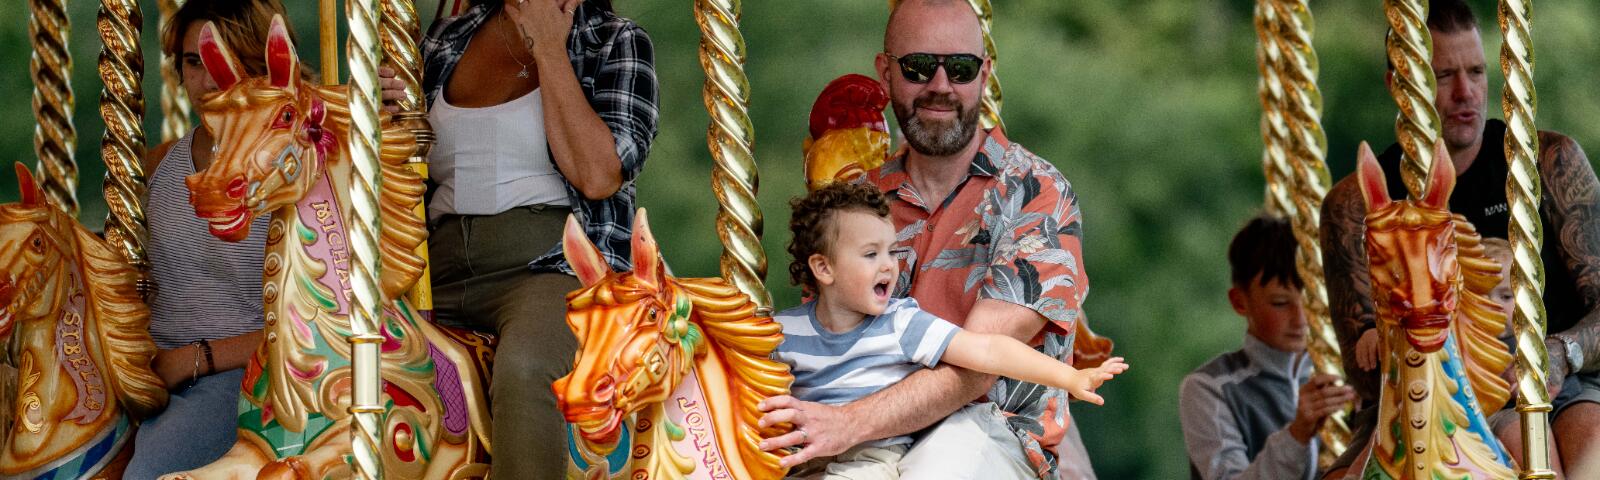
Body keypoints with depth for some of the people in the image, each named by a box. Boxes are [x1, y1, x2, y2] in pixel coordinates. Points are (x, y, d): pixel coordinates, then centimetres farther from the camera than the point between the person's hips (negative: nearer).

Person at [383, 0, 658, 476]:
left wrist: (549, 48, -8)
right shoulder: (446, 42, 15)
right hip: (440, 273, 5)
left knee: (519, 371, -38)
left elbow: (598, 176, -12)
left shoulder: (617, 44, 4)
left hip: (553, 264, -5)